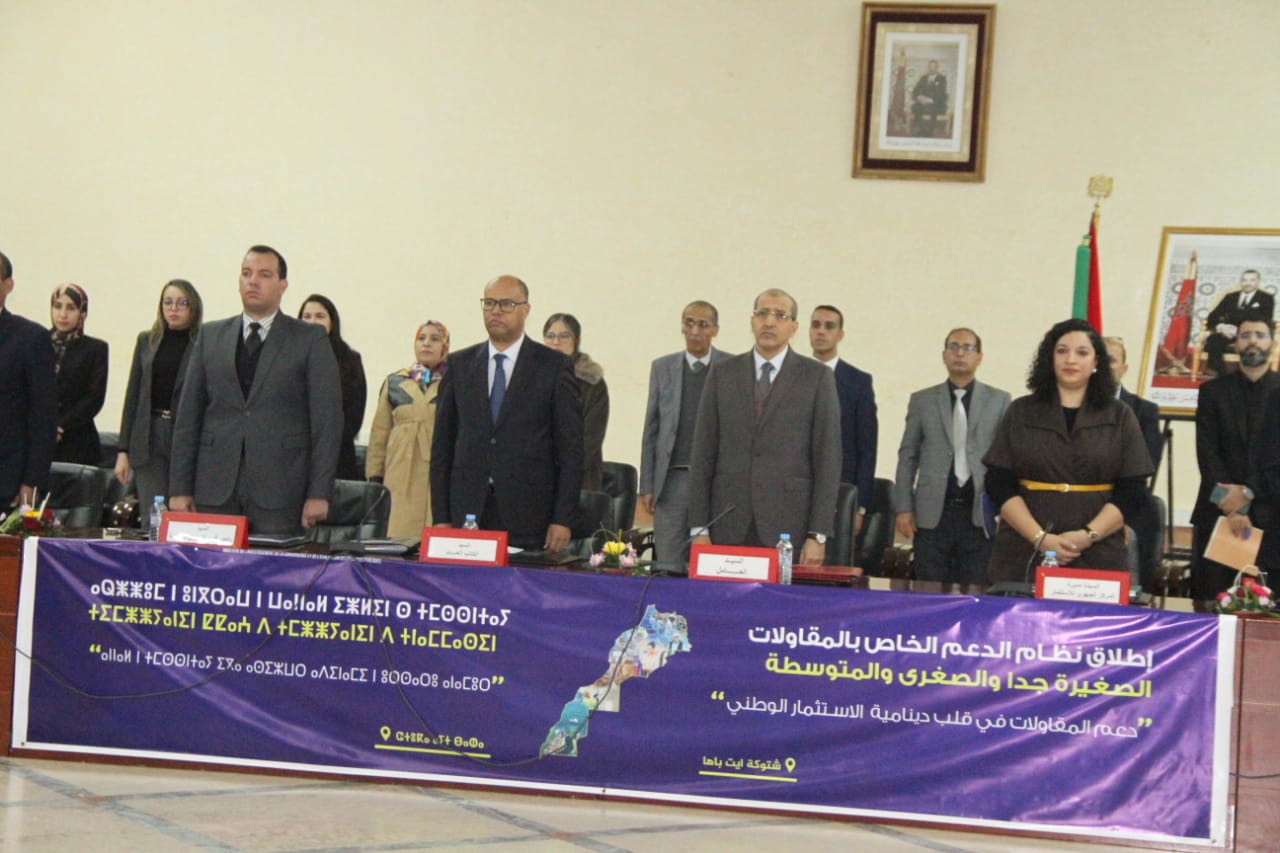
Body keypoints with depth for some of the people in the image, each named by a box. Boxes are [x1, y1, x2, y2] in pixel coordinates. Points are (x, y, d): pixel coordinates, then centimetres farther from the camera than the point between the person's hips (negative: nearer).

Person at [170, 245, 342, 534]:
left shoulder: (311, 339, 4)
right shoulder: (211, 336, 14)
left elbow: (327, 420, -1)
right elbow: (188, 415, 11)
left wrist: (318, 494, -8)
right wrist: (180, 488, 4)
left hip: (279, 490, -3)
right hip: (215, 489, 3)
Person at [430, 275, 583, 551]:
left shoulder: (555, 366, 3)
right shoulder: (459, 364, 11)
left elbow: (570, 448, 0)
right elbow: (442, 444, 10)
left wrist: (563, 520, -6)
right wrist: (441, 517, 3)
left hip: (528, 516, -2)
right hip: (467, 513, 2)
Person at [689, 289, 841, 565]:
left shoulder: (817, 377, 4)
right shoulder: (723, 374, 10)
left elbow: (827, 459, 0)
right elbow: (703, 453, 8)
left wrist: (818, 535, -7)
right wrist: (699, 529, 1)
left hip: (789, 526, -2)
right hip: (728, 525, 2)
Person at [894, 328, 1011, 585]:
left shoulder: (999, 401, 7)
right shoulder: (922, 400, 9)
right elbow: (907, 457, 9)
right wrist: (903, 509, 2)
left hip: (980, 515, -1)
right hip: (933, 514, 1)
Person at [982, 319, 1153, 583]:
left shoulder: (1120, 417, 9)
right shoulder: (1020, 412, 9)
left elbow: (1132, 491, 3)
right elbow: (999, 485, 2)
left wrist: (1088, 535, -11)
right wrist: (1040, 538, -11)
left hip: (1098, 557, 0)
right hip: (1024, 555, 0)